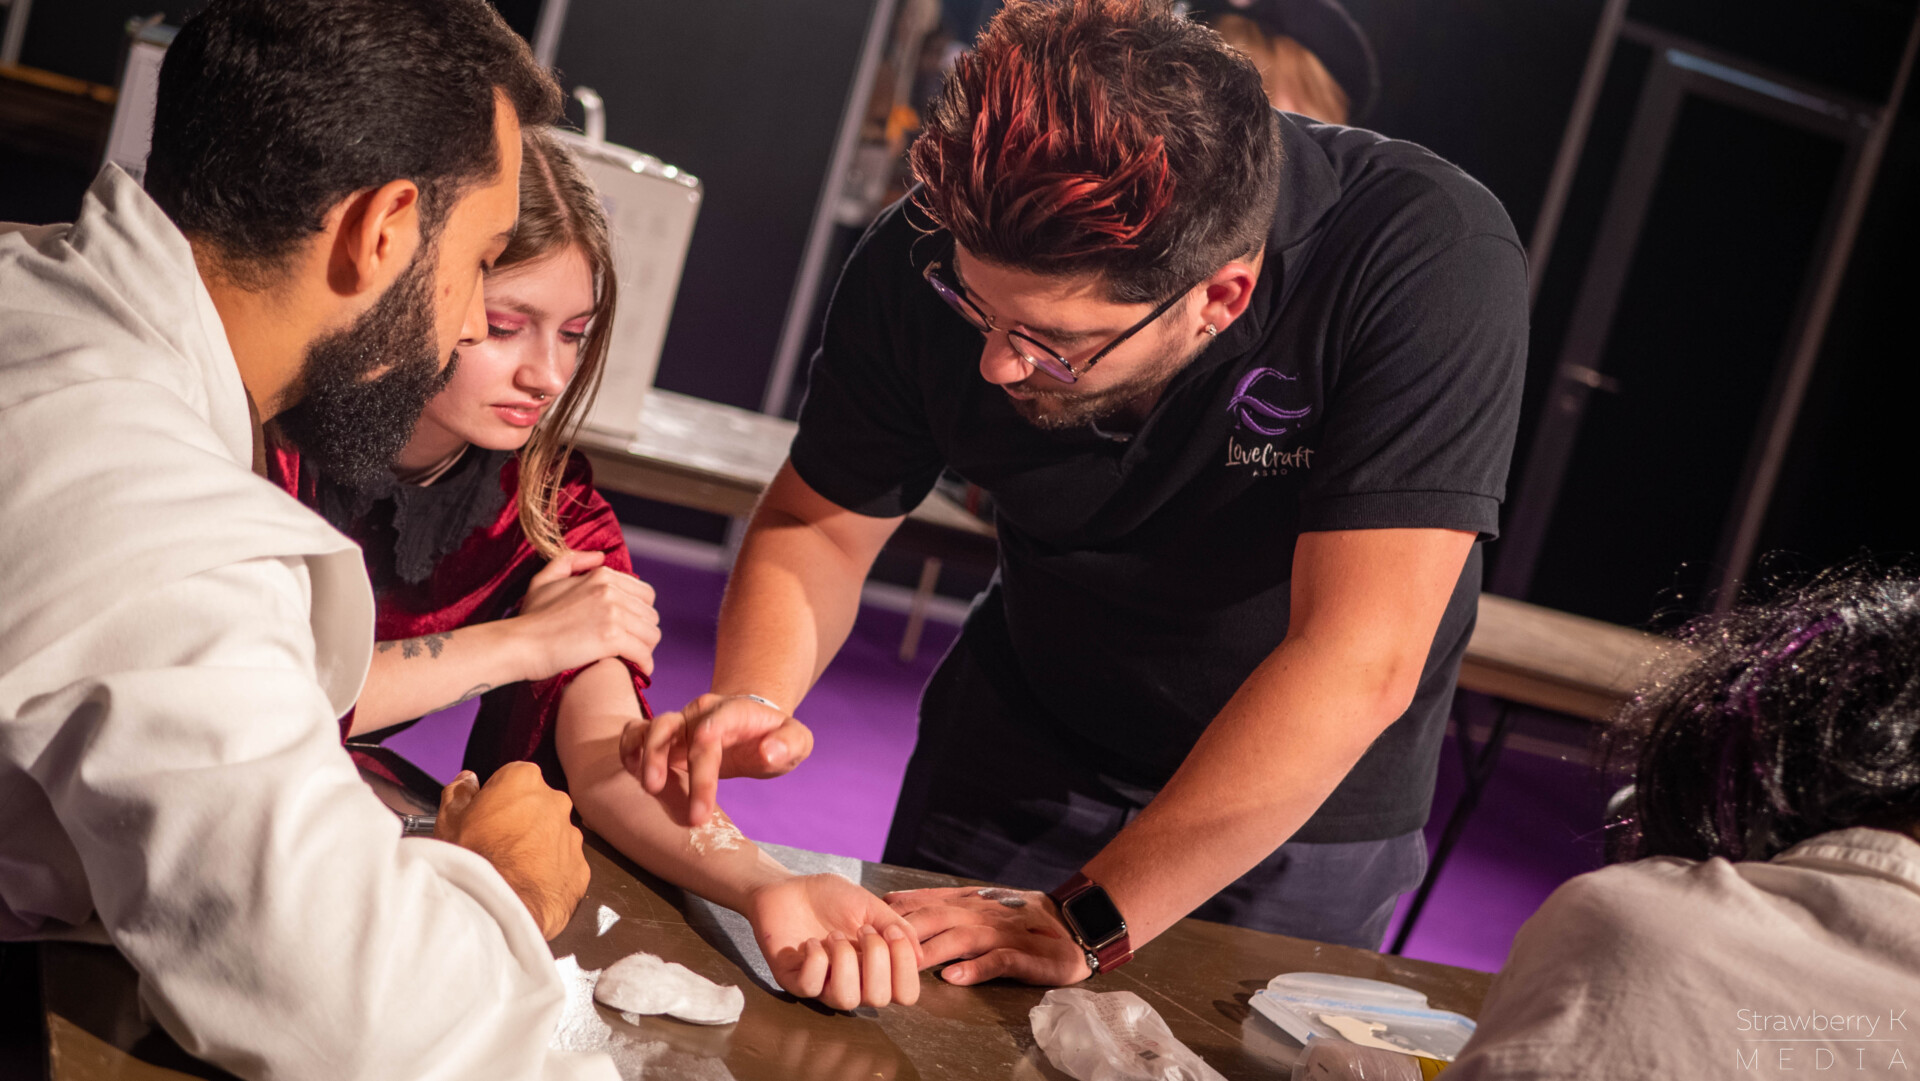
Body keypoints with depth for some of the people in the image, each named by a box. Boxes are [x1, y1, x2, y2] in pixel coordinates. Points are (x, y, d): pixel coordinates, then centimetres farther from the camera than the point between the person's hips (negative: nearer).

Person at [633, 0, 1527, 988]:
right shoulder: (931, 256, -23)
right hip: (1021, 748, 3)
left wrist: (1086, 922, -39)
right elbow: (818, 526, -10)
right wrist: (751, 695, -31)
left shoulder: (1434, 269, -36)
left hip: (1303, 826, -2)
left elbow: (1355, 666, -39)